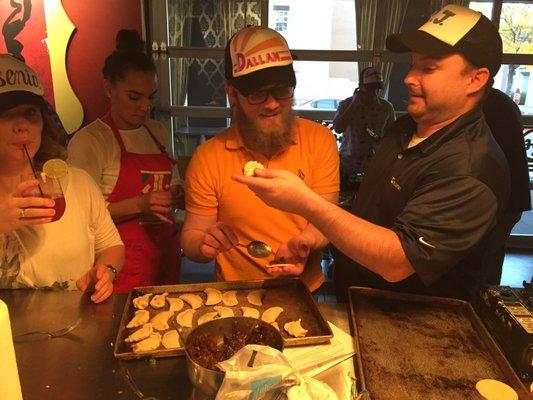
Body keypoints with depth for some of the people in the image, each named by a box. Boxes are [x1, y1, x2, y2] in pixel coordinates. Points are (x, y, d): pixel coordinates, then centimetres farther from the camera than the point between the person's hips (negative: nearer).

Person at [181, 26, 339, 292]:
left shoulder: (319, 140, -2)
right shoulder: (208, 157, -4)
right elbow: (190, 237, 2)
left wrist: (304, 240, -23)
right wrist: (202, 246, -20)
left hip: (306, 290, 0)